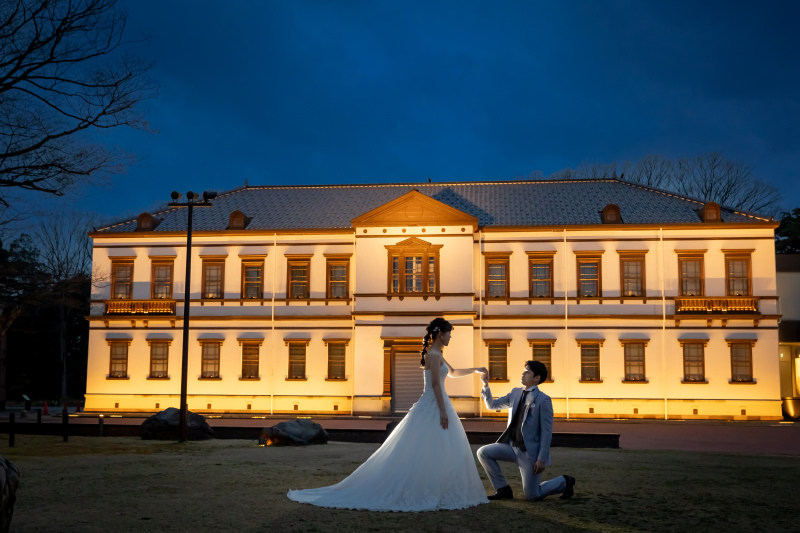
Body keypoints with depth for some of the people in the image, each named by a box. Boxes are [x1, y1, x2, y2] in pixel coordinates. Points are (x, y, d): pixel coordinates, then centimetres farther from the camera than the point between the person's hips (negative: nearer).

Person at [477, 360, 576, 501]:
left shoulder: (543, 400, -13)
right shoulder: (515, 393, 7)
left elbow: (547, 432, -14)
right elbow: (492, 405, 13)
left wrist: (542, 459, -17)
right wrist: (486, 385, -2)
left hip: (530, 451, -6)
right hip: (512, 446, 6)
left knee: (532, 496, -2)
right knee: (483, 453, -9)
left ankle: (564, 482, 24)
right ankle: (503, 489, 5)